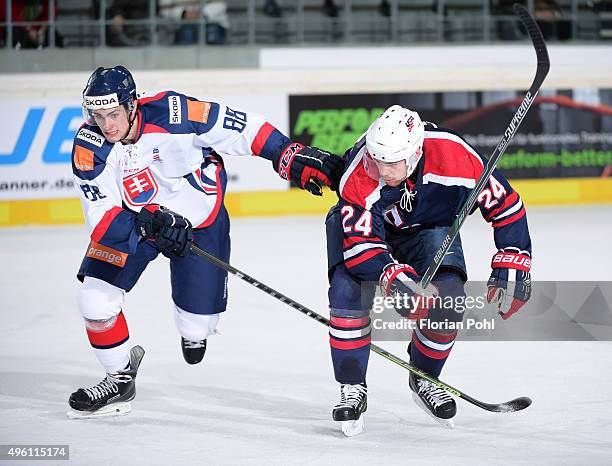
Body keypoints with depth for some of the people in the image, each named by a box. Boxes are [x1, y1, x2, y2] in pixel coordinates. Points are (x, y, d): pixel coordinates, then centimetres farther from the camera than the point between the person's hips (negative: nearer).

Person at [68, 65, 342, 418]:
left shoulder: (173, 114, -31)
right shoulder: (90, 148, -23)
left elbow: (241, 129, -21)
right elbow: (102, 216, -25)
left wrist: (293, 157, -22)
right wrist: (153, 222, -41)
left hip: (200, 219, -2)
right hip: (131, 219, 2)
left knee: (198, 325, -1)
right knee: (96, 299, -14)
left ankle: (195, 328, 39)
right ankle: (120, 378, 11)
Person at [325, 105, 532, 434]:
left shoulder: (455, 157, -36)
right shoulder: (359, 176, -38)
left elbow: (505, 205, -21)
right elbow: (360, 241, -38)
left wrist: (511, 265, -23)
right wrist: (394, 277, -54)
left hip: (428, 228, 1)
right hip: (362, 223, -1)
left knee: (447, 300, -18)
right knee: (348, 289, -26)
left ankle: (424, 379, 9)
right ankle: (352, 388, -10)